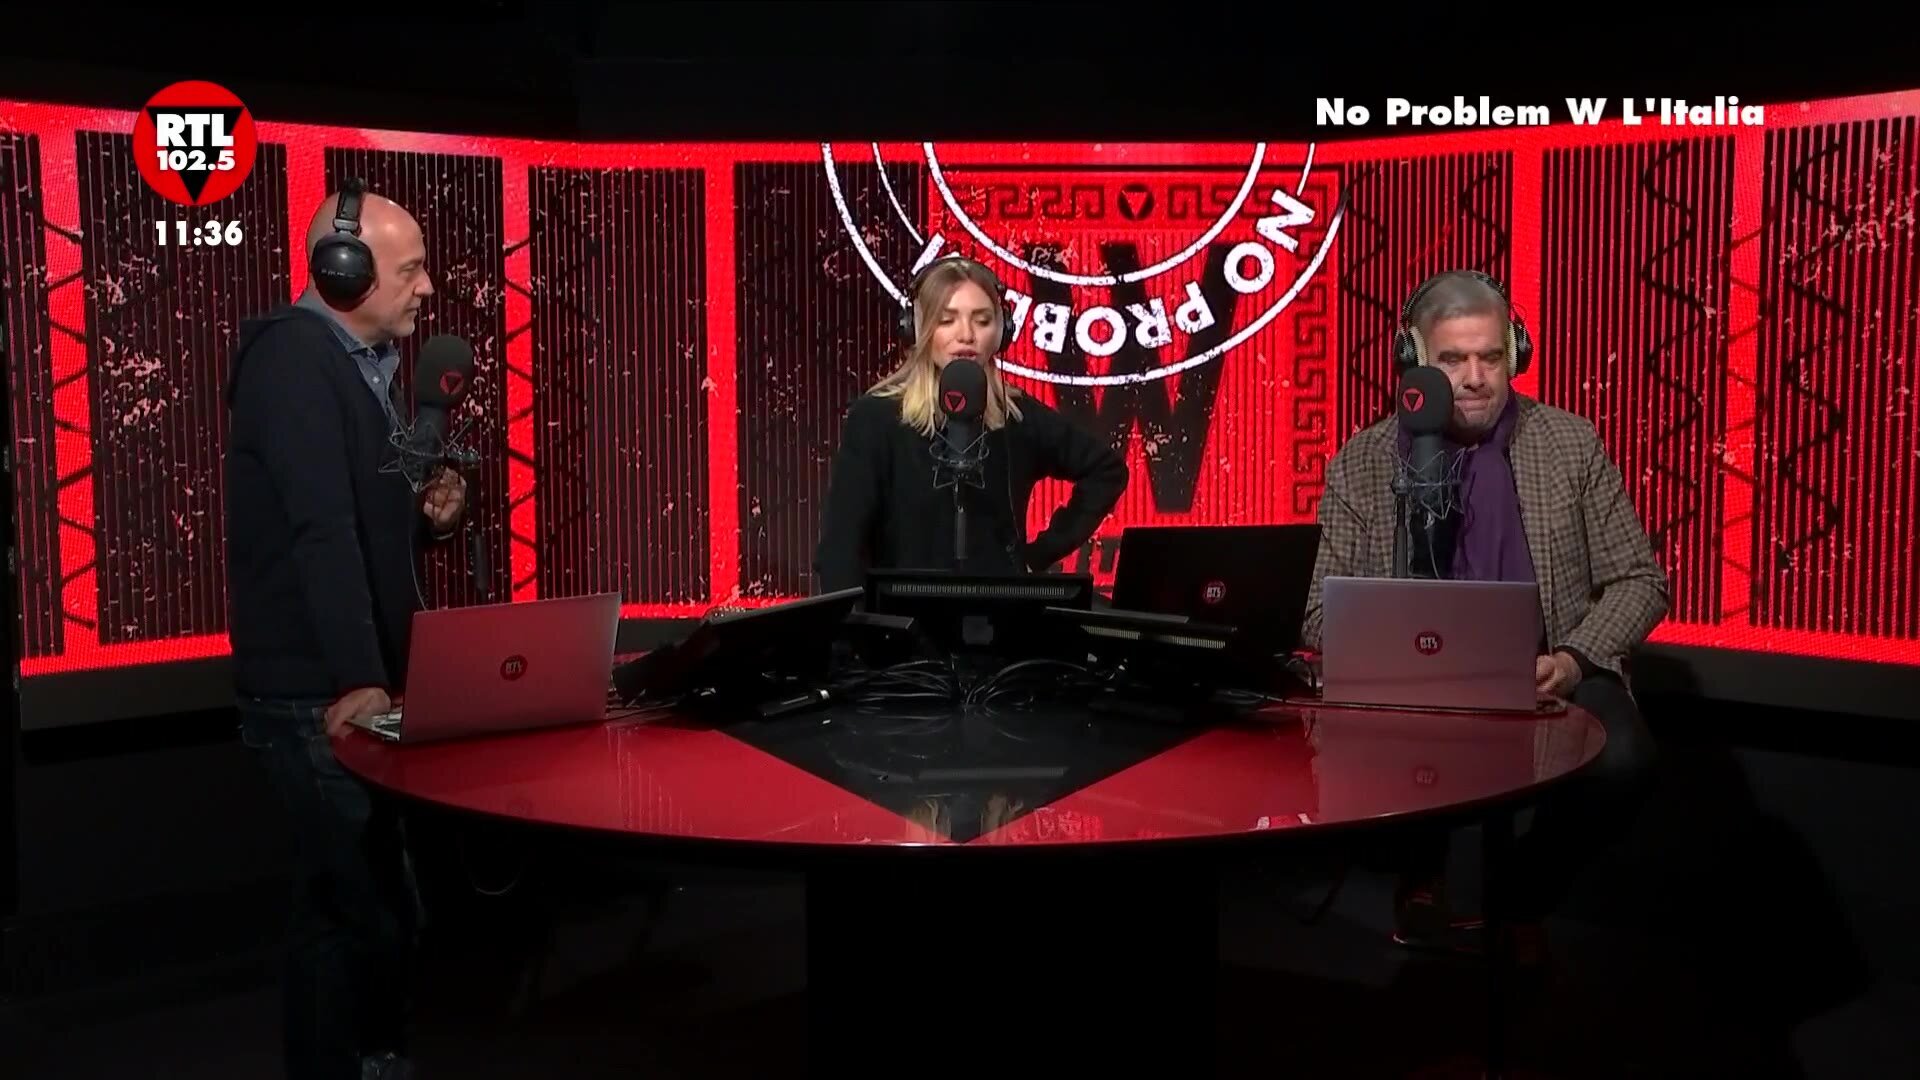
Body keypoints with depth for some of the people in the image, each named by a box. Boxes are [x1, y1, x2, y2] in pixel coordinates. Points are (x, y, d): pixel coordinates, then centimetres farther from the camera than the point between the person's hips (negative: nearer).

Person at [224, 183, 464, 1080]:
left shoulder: (369, 365, 15)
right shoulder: (293, 355, -14)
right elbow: (320, 527, -24)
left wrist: (430, 516, 3)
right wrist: (356, 678, -29)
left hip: (363, 680, 9)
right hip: (317, 694, -9)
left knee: (369, 903, 16)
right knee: (359, 911, -5)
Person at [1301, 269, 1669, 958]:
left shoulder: (1573, 444, 5)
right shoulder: (1361, 464, 3)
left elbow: (1638, 581, 7)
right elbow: (1320, 613, 3)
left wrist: (1576, 659, -12)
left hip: (1548, 677, 1)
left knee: (1619, 762, -30)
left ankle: (1520, 902, 0)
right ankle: (1424, 882, 1)